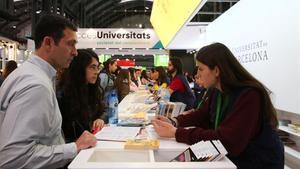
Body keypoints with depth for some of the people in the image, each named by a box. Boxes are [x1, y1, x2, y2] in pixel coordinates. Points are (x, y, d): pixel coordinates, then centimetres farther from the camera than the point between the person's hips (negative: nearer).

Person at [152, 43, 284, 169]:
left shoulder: (250, 96, -26)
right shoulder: (217, 91, -1)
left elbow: (227, 141, -31)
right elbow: (203, 116, 10)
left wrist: (176, 133, -30)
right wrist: (174, 122, -8)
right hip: (232, 158, 6)